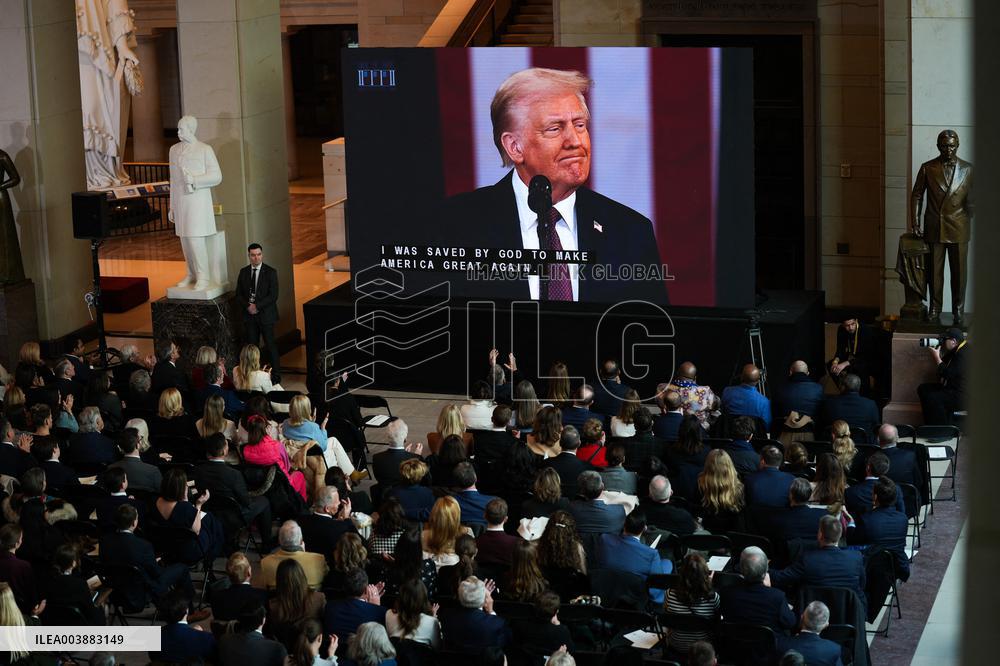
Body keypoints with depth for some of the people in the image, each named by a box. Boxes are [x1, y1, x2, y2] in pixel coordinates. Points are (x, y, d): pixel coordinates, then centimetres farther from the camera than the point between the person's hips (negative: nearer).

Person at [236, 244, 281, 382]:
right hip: (249, 314, 3)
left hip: (266, 315, -3)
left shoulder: (270, 272, -6)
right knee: (251, 346, 5)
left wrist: (257, 306, -17)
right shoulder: (243, 272, 6)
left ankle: (276, 375, 9)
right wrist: (247, 306, -11)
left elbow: (273, 296, -12)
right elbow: (238, 294, 7)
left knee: (270, 345, 1)